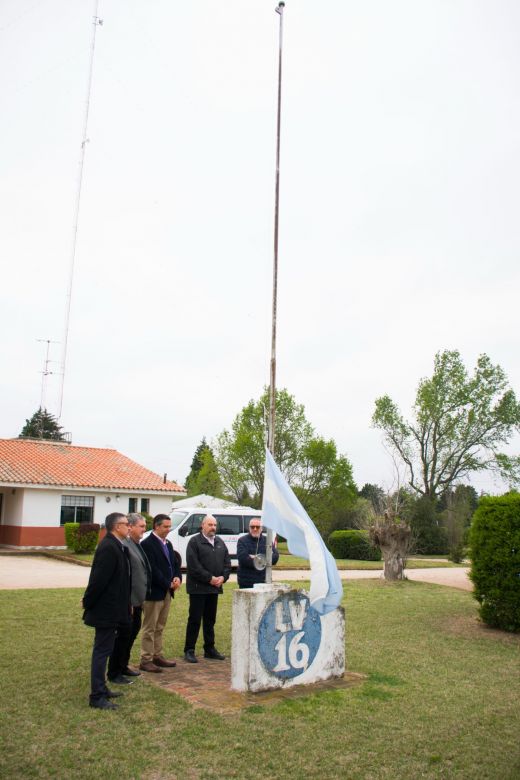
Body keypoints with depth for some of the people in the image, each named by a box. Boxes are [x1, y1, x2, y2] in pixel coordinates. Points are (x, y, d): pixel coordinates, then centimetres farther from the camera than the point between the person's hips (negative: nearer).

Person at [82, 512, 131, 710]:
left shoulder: (115, 546, 9)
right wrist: (87, 602, -13)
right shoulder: (109, 547, -23)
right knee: (102, 651, -2)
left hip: (109, 608, 10)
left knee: (103, 650, 18)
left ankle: (101, 689, 29)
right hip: (106, 610, -10)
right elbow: (99, 578, -24)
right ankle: (97, 697, 6)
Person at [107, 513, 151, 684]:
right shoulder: (124, 546, -20)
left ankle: (123, 666, 35)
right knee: (123, 636, 3)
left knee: (132, 633, 20)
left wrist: (141, 598, 16)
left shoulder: (137, 545, 9)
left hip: (137, 599, 9)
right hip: (128, 601, -9)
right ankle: (114, 673, 17)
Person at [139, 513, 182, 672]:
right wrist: (168, 584, -16)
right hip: (154, 592, -8)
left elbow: (175, 563, 17)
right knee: (149, 628, 0)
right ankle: (146, 660, 7)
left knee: (160, 627, 15)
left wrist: (177, 578, -3)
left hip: (167, 592, 8)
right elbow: (152, 569, -20)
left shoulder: (168, 544, 14)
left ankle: (158, 656, 23)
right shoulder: (147, 544, -14)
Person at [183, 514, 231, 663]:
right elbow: (193, 565, -17)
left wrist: (223, 577, -5)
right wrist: (210, 578, -17)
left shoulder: (220, 542, 13)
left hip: (215, 587, 6)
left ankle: (209, 648, 23)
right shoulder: (194, 542, -8)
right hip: (198, 588, -6)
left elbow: (227, 562, 12)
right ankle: (189, 650, 7)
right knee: (195, 619, -1)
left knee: (210, 620, 14)